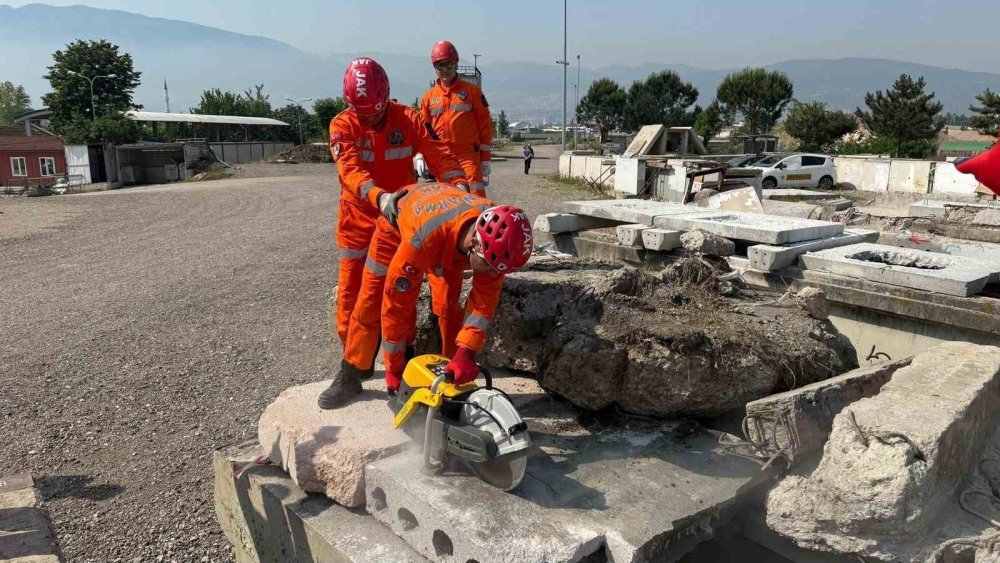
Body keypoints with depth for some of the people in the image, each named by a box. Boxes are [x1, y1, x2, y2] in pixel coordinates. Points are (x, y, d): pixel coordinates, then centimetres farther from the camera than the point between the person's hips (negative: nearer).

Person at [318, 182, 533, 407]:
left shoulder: (495, 232, -36)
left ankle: (455, 377, 5)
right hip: (397, 224, -3)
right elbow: (396, 306, -36)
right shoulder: (422, 241, -48)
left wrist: (466, 352, -36)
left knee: (449, 306, -9)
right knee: (370, 303, -2)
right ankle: (349, 377, 13)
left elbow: (485, 299, -27)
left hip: (450, 238, 3)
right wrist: (394, 369, -25)